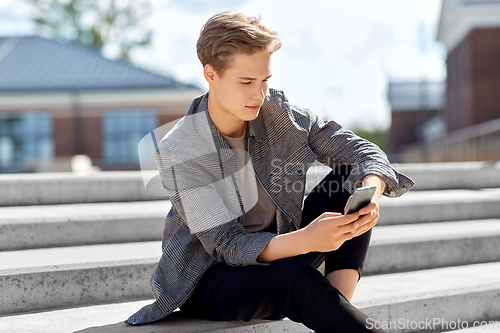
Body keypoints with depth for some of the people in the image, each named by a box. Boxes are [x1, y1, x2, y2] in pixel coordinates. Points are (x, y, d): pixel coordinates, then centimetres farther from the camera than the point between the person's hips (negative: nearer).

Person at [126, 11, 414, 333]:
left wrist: (371, 194, -35)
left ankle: (337, 307, -22)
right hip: (207, 280, -6)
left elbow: (359, 150, -9)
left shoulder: (275, 110, -9)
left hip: (276, 250, 6)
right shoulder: (179, 153, -23)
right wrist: (305, 240, -44)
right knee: (295, 278, -38)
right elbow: (227, 246, -26)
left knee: (350, 180, -14)